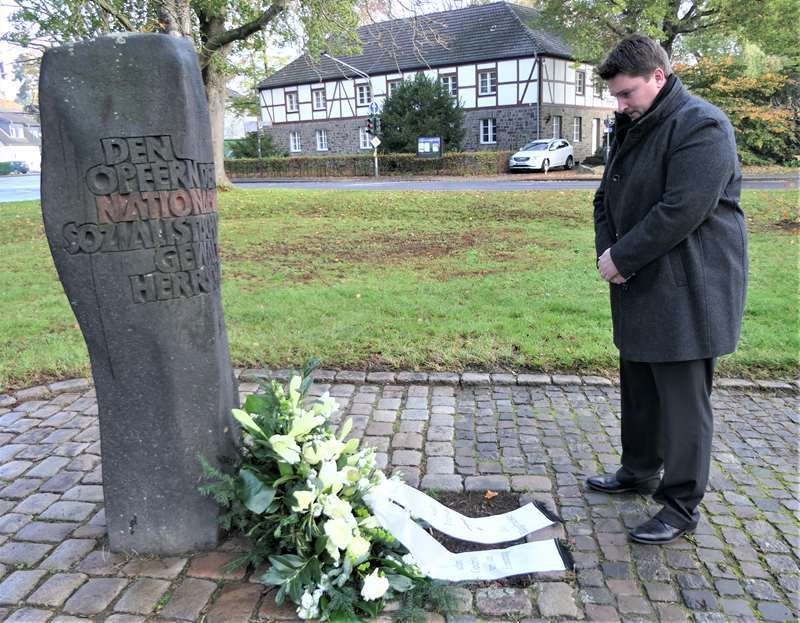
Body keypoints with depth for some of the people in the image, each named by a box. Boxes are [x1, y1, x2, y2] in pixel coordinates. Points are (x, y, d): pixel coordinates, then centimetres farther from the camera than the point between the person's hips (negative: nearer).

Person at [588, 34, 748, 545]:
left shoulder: (701, 126, -15)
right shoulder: (631, 128, 14)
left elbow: (681, 211, -24)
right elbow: (607, 198, 16)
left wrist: (621, 257, -16)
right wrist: (605, 250, -2)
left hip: (686, 292, -9)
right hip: (642, 288, 9)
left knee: (684, 401, -1)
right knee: (639, 388, 19)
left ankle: (682, 507, 13)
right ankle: (640, 472, 37)